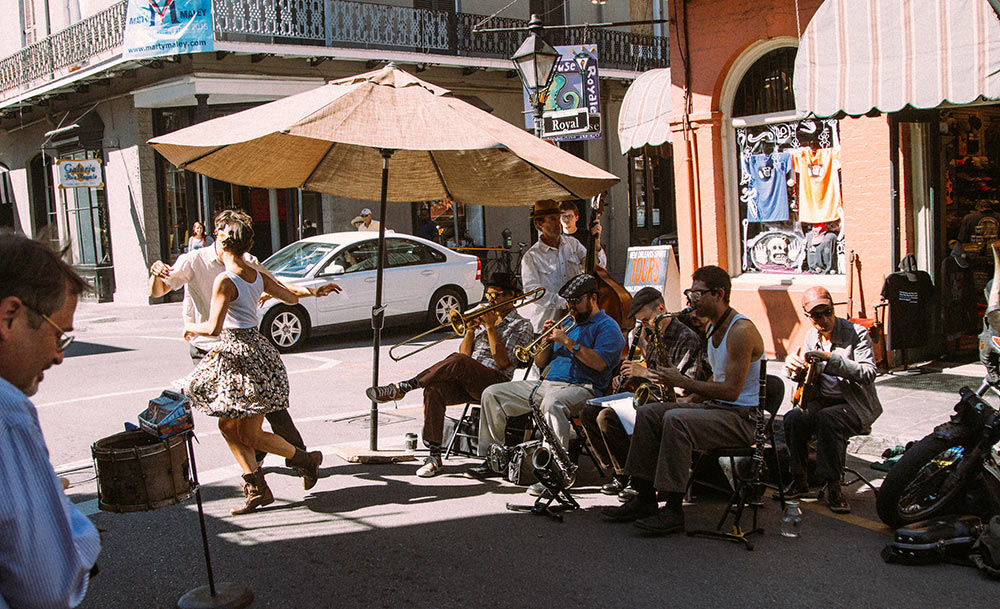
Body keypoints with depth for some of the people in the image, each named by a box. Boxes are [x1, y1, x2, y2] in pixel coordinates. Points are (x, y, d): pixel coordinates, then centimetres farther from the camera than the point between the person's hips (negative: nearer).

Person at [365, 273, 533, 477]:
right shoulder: (482, 317, 26)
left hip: (494, 382, -5)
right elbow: (465, 353, 17)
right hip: (466, 381, 6)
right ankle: (435, 457, -27)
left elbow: (502, 362, -8)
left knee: (457, 361, -35)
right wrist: (470, 330, 1)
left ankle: (401, 388, -30)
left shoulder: (521, 326, 7)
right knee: (434, 390, -27)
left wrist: (491, 327, -9)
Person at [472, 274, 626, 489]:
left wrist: (568, 342, -15)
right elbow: (540, 363, 23)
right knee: (492, 394, -1)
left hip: (581, 388, -8)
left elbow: (600, 363, -17)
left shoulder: (607, 326, 3)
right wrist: (547, 340, 4)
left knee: (552, 404, -42)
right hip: (546, 383, 8)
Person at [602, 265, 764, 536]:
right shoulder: (715, 328, 14)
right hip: (714, 407, 10)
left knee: (675, 420, -32)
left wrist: (682, 382, -19)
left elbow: (731, 390, -22)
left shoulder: (741, 331, -17)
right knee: (647, 413, -3)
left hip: (742, 417, -10)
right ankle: (645, 499, -1)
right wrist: (688, 401, 8)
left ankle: (674, 510, -24)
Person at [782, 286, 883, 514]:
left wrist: (831, 358, -30)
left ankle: (833, 486, -25)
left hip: (855, 405, -5)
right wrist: (793, 365, -9)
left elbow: (868, 374, -21)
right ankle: (800, 480, -11)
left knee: (827, 418, -36)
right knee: (793, 418, -26)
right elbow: (806, 376, 16)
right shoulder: (811, 336, 7)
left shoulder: (857, 333, -10)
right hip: (822, 400, 5)